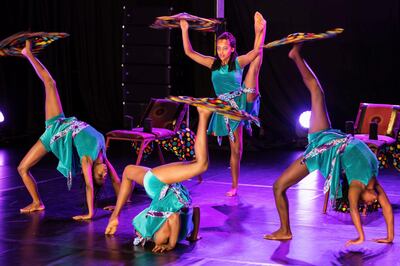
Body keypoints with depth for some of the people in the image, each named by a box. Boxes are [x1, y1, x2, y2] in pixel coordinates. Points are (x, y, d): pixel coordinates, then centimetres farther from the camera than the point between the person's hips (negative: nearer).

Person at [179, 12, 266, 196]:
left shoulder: (238, 62, -6)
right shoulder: (213, 63, 3)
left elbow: (256, 51, -22)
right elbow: (189, 52, -1)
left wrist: (260, 32, -36)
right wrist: (185, 30, -7)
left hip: (243, 100, -2)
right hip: (227, 108, 2)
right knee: (235, 148, 8)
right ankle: (234, 187, 16)